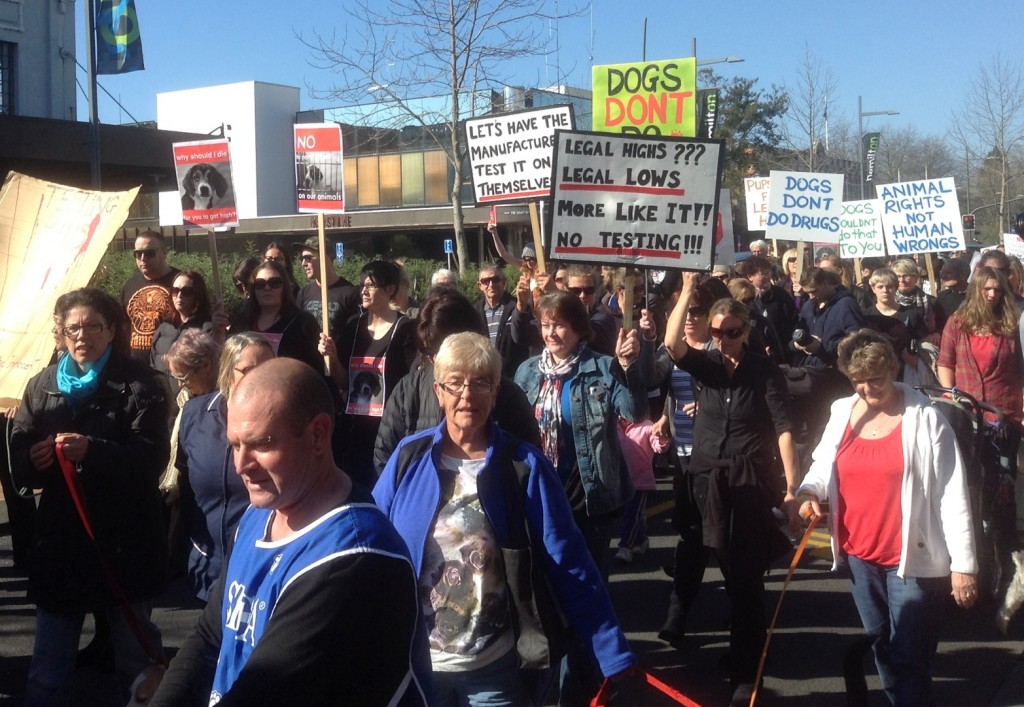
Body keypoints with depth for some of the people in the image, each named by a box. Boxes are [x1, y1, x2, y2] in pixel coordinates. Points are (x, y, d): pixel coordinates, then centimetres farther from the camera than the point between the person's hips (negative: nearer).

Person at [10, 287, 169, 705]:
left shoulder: (138, 384, -5)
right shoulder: (42, 385, 8)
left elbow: (152, 456, -14)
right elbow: (17, 457, 5)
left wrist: (92, 450, -28)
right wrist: (32, 458, -18)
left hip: (124, 541, -3)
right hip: (60, 538, 3)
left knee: (135, 654, 13)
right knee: (48, 666, 11)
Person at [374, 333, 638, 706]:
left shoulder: (525, 466, -8)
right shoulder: (409, 457, -3)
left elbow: (571, 569, -9)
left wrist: (616, 659, -12)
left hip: (495, 669, -1)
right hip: (417, 664, 2)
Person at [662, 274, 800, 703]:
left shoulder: (764, 371, -4)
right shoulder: (704, 364, 3)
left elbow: (783, 429, -9)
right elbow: (672, 343, -16)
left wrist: (791, 486, -17)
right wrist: (688, 291, -21)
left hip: (750, 481, -2)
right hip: (705, 478, 3)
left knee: (746, 576, 0)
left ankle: (746, 672, 8)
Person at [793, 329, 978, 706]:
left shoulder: (924, 418, -10)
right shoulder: (842, 412, 3)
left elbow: (952, 494, -11)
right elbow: (823, 465, 12)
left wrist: (963, 564, -12)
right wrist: (809, 491, -13)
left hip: (914, 559, -5)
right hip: (860, 554, 6)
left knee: (909, 657, -4)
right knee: (880, 645, 20)